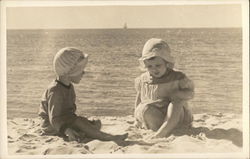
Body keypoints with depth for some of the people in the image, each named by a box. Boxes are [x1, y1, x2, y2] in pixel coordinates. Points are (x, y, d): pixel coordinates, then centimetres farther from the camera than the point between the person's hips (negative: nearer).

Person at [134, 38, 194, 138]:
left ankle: (160, 133, -38)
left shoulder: (177, 78, -7)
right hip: (153, 118, 1)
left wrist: (177, 93, -23)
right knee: (145, 108, -28)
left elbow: (190, 93, -3)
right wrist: (137, 118, 11)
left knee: (177, 101, -30)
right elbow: (139, 98, 14)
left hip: (176, 117, -1)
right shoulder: (142, 80, 0)